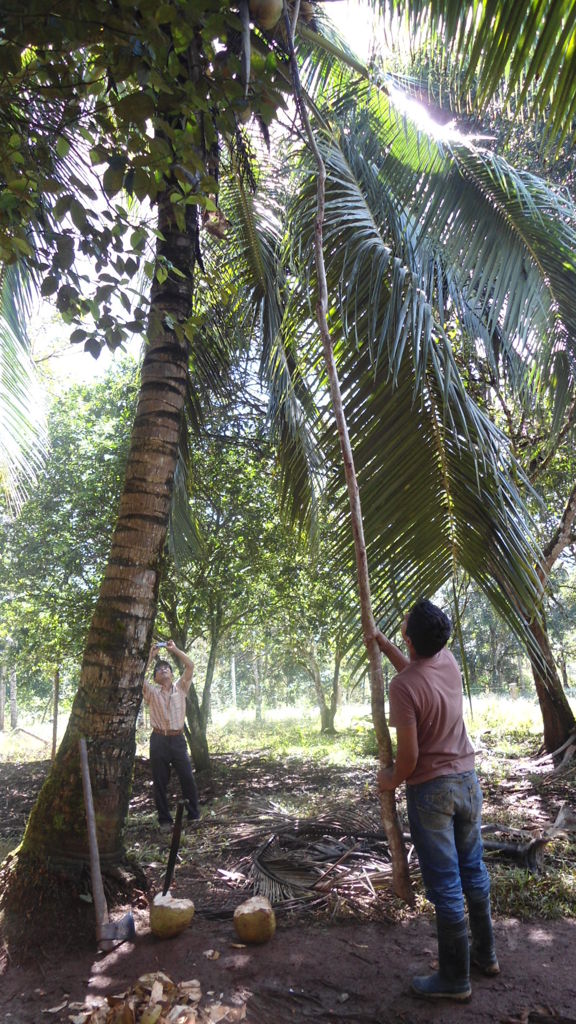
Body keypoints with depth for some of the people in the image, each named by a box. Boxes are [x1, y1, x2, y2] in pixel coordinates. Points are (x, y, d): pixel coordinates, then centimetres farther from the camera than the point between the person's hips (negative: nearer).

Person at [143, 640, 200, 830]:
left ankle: (194, 815, 15)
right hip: (159, 740, 0)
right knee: (160, 782, 5)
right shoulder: (151, 691, 8)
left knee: (188, 778, 1)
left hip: (178, 739, 1)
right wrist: (151, 655, -3)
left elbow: (190, 666, 1)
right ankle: (164, 819, 17)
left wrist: (174, 649, 0)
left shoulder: (181, 688, 10)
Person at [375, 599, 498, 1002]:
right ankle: (485, 953, 37)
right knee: (473, 870, 21)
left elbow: (409, 755, -21)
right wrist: (381, 642, 24)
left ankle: (455, 979, 21)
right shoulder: (448, 661, -5)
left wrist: (391, 779, -2)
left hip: (431, 790, -7)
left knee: (445, 885, 6)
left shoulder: (403, 686, -25)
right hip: (467, 779, 7)